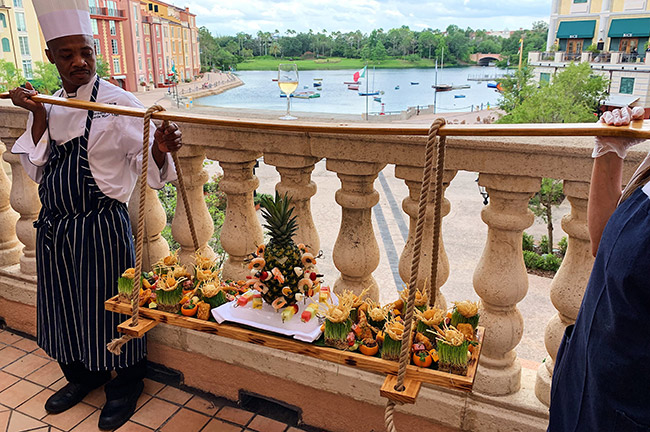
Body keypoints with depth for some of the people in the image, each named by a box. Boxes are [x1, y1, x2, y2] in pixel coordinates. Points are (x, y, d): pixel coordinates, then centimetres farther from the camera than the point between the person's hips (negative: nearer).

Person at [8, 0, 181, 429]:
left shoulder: (118, 103, -13)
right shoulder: (49, 105, 6)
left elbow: (149, 168, -17)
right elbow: (36, 169, 2)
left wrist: (160, 149, -39)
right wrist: (38, 116, -10)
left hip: (101, 228, -6)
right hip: (54, 225, 7)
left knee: (109, 306, 6)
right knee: (64, 305, 20)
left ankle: (125, 386, 32)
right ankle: (83, 376, 46)